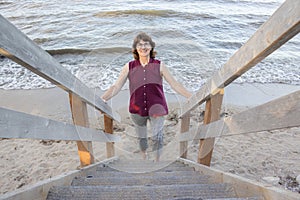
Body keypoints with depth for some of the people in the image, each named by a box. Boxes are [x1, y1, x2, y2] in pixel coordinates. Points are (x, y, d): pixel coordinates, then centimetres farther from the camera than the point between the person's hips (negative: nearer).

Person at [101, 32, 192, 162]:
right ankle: (144, 157, 45)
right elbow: (116, 87, -5)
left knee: (157, 136, -20)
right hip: (137, 109, 2)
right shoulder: (129, 67, -3)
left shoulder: (159, 66, -4)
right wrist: (102, 99, -18)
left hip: (156, 107, -1)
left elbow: (174, 85, -3)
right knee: (141, 137, 18)